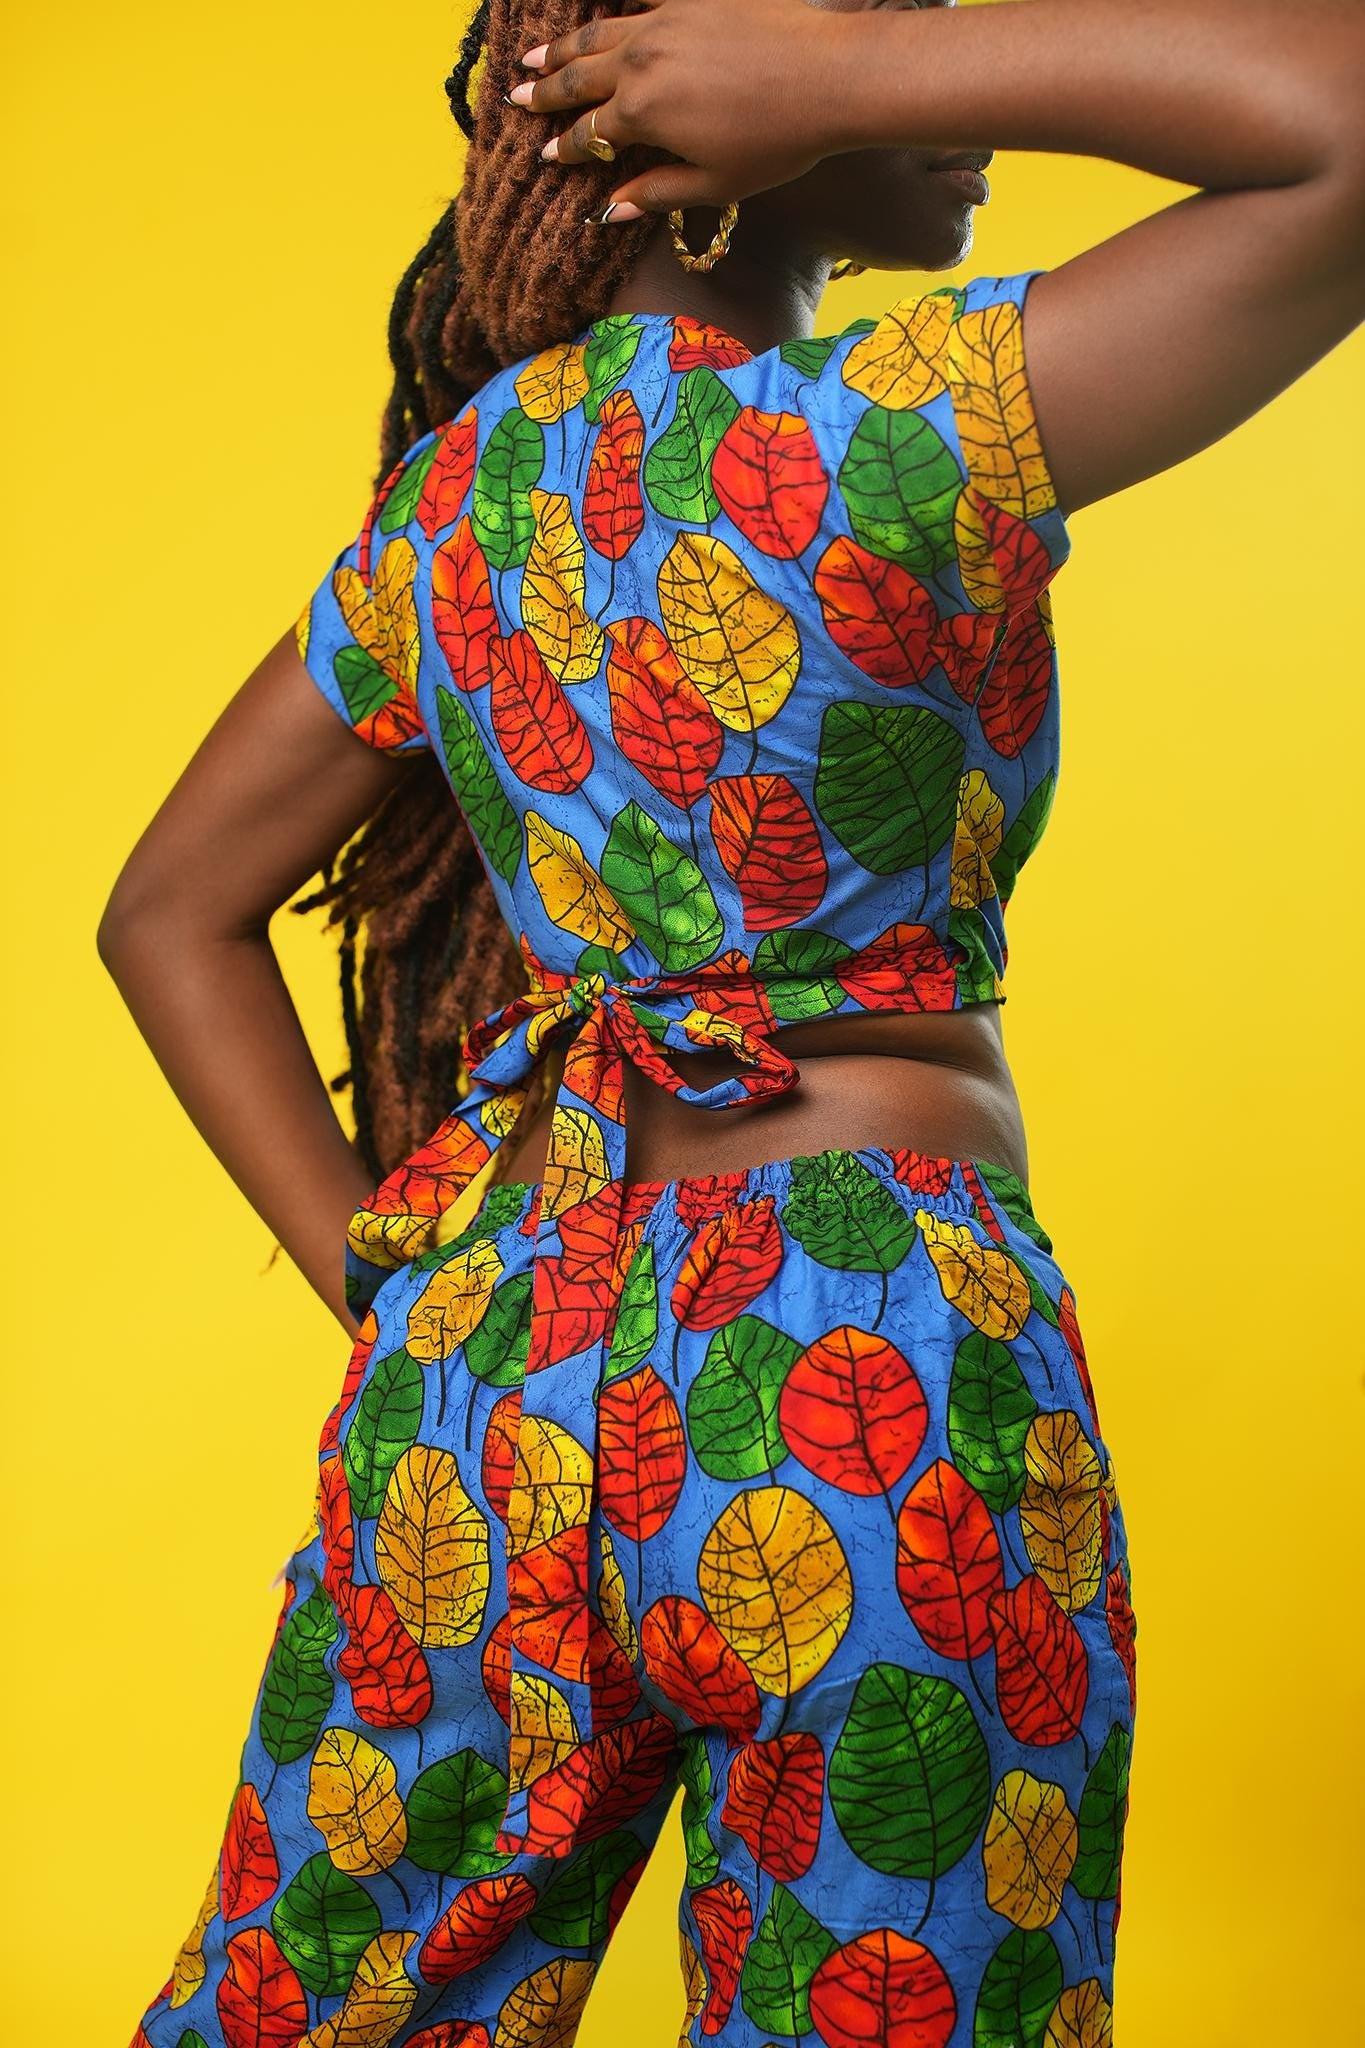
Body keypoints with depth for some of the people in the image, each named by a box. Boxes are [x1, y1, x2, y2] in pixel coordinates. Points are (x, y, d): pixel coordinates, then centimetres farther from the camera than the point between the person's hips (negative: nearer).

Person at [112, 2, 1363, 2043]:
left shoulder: (442, 503, 6)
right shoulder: (885, 443, -14)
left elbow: (170, 912, 13)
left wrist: (373, 1263, 9)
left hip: (487, 1348, 6)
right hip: (871, 1386, -6)